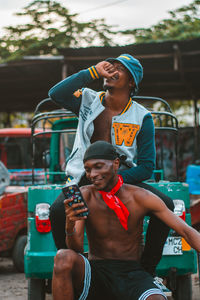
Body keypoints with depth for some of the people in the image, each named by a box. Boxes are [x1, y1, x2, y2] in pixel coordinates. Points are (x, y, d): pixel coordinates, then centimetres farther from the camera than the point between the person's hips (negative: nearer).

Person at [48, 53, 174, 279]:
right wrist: (93, 72, -14)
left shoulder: (142, 117, 1)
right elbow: (55, 93, -16)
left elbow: (146, 167, -3)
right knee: (57, 210, -30)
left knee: (165, 205, -23)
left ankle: (148, 269, -7)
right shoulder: (89, 100, 5)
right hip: (84, 178, 0)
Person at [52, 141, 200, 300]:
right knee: (64, 257, -31)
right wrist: (70, 226, -31)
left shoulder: (141, 197, -5)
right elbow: (77, 249, -9)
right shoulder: (84, 195, -3)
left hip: (132, 274, -2)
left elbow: (186, 231, -5)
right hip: (96, 272, 2)